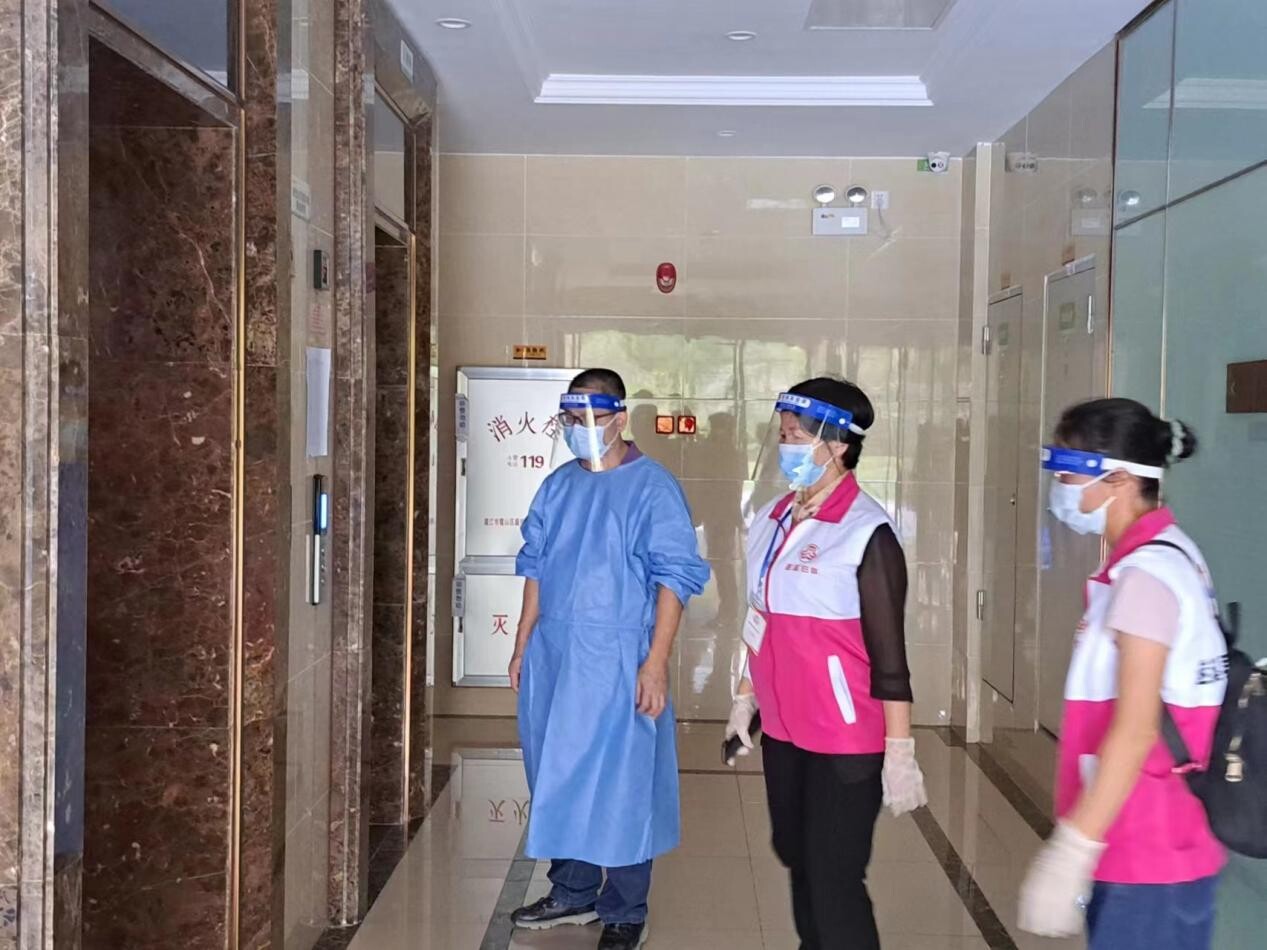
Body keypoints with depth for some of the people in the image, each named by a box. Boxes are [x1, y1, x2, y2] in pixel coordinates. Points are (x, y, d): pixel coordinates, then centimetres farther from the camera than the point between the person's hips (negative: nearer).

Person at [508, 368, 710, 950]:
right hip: (551, 656, 6)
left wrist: (656, 662, -18)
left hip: (616, 661, -6)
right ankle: (573, 893, 34)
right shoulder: (557, 486, 9)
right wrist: (523, 646, 14)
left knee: (621, 784, 3)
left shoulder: (651, 487, -10)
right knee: (558, 778, 16)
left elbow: (674, 578, -13)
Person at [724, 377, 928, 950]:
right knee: (798, 860, 19)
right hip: (782, 729, 7)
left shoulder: (866, 532, -16)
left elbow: (888, 653, -15)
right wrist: (744, 698, 19)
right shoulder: (771, 520, 6)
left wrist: (900, 753, -15)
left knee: (834, 880, 0)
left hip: (845, 740, -7)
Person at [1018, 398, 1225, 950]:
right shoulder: (1163, 557, 10)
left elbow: (1136, 731, -24)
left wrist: (1070, 853, -22)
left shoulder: (1145, 575, -19)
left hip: (1149, 855, -9)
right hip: (1153, 843, 9)